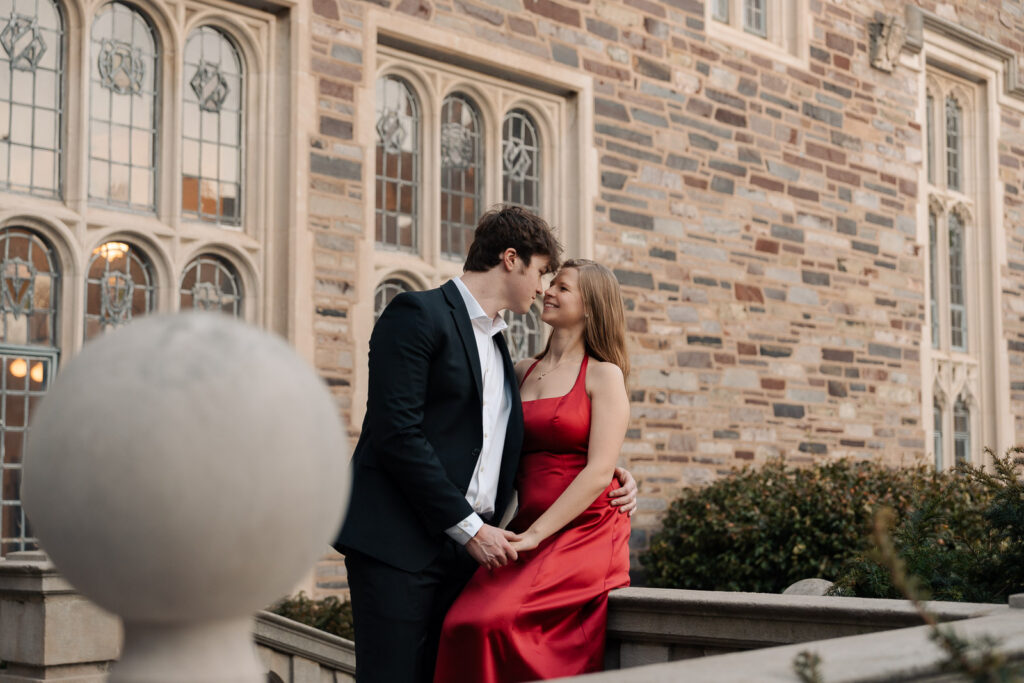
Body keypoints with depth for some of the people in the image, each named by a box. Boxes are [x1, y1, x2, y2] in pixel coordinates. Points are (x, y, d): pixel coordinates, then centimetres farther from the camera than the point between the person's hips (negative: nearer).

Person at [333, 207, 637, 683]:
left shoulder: (496, 344, 23)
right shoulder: (417, 314, -4)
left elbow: (512, 448, 27)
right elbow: (398, 433, -14)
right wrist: (467, 527, -12)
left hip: (464, 549, 8)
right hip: (398, 543, -7)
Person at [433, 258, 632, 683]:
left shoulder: (603, 375, 1)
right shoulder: (523, 373, 17)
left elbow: (599, 472, -9)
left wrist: (535, 534, -14)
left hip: (583, 534, -5)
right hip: (528, 537, 5)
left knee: (487, 623, -27)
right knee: (463, 625, -19)